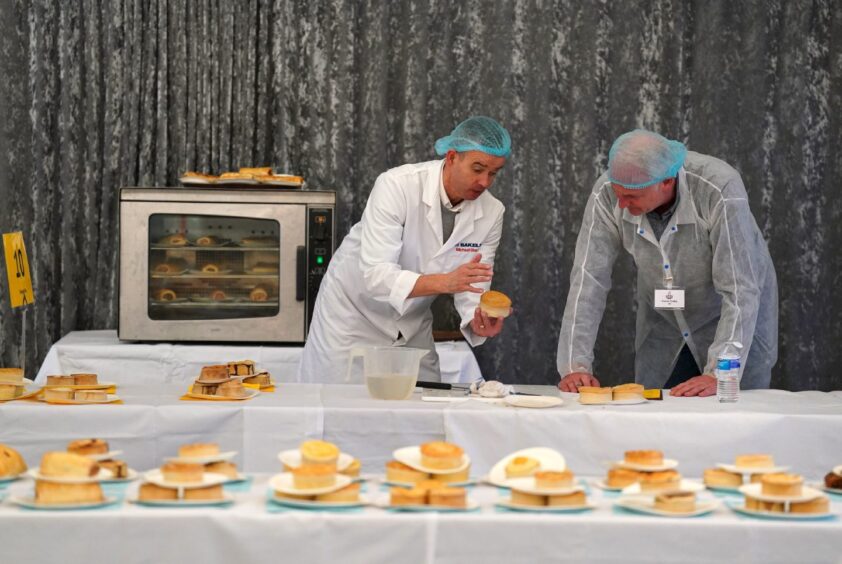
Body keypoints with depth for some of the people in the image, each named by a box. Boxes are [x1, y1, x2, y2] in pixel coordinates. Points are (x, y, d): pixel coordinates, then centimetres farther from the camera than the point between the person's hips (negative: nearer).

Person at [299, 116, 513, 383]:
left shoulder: (491, 213, -11)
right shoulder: (396, 186, -26)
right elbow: (376, 275, -33)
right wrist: (444, 282, -46)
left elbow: (472, 290, -8)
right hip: (353, 315, -4)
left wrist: (478, 321, -31)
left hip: (414, 326, 4)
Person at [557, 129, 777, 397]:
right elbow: (589, 280, -21)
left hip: (737, 323, -3)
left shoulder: (721, 191, -33)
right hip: (662, 325, 3)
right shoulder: (606, 194, -23)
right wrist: (575, 366, -29)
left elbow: (740, 290, -33)